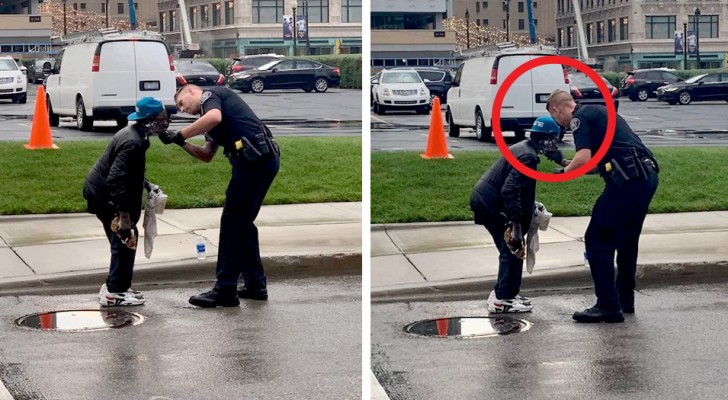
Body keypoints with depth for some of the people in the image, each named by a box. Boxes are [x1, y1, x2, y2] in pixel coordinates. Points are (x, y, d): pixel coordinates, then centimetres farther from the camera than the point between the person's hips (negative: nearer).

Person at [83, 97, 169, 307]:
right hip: (103, 195, -11)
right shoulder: (134, 143, -26)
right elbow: (116, 179, -32)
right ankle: (115, 292, 1)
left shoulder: (134, 133, 7)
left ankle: (114, 287, 23)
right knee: (125, 239, -5)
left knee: (125, 239, 16)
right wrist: (123, 212, -32)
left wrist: (146, 185, 11)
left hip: (100, 191, 11)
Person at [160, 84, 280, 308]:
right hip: (265, 160, 10)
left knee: (232, 223, -6)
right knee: (243, 223, 17)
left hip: (255, 159, -10)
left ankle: (225, 291, -5)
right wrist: (181, 143, 13)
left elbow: (214, 117, -21)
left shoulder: (209, 95, 2)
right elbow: (206, 155, 24)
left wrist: (179, 135, -14)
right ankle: (255, 285, 21)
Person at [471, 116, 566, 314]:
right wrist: (517, 222, -28)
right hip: (490, 204, -10)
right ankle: (503, 299, -1)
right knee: (513, 249, -4)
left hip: (483, 199, 10)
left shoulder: (524, 147, 10)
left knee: (511, 249, 17)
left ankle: (504, 293, 23)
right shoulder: (528, 157, -20)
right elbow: (510, 191, -28)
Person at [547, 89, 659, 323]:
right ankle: (625, 300, 31)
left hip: (627, 179, -10)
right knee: (627, 240, 22)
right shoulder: (599, 111, 26)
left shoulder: (580, 118, -2)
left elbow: (584, 158, -15)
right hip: (648, 175, 10)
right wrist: (574, 165, 29)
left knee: (597, 241, -2)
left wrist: (565, 171, 3)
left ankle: (608, 306, -2)